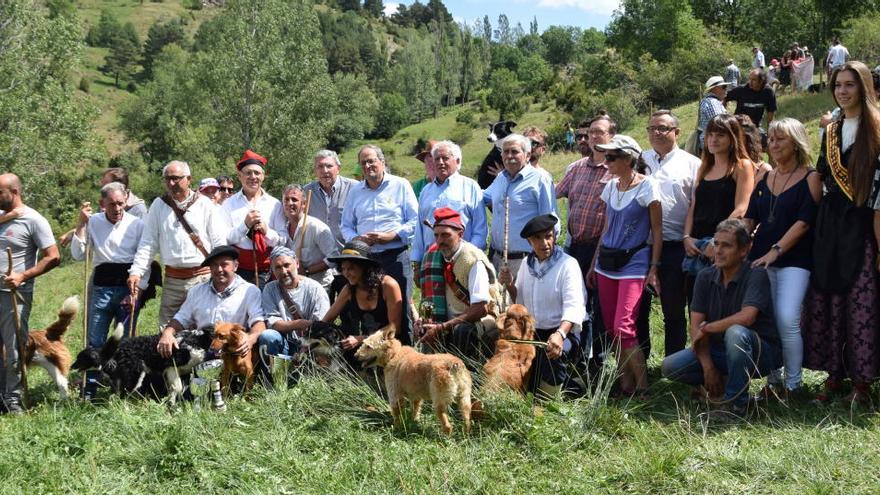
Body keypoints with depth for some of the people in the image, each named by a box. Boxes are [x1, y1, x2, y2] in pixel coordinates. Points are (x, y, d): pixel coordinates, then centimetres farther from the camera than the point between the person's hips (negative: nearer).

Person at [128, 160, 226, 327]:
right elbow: (147, 243, 9)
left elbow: (219, 244, 3)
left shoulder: (205, 205, 3)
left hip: (202, 278, -2)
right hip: (172, 280, 3)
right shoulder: (159, 205, 10)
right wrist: (136, 272, -2)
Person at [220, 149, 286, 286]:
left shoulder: (274, 205, 9)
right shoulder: (229, 204, 6)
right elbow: (223, 239, -3)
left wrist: (266, 231, -15)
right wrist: (245, 225, -14)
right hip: (238, 270, -1)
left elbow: (283, 240, 3)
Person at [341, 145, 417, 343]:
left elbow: (415, 221, -2)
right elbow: (346, 226, 18)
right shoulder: (355, 192, 16)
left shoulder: (400, 186, 4)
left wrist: (389, 236, -13)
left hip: (396, 257, -4)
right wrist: (357, 239, -4)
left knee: (400, 310, -5)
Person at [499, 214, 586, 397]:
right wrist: (510, 286, -2)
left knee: (553, 354, -36)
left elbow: (574, 307, -22)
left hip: (563, 332, -5)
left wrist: (560, 334, -41)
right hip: (532, 332, 6)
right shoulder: (527, 265, 10)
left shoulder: (568, 264, -10)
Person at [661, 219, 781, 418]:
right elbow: (696, 325, -5)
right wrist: (708, 367, -16)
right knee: (670, 367, -13)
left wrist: (706, 328, -18)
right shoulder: (706, 277, -1)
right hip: (720, 349, 5)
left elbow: (746, 317, -32)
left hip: (761, 352, -5)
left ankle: (735, 402, -20)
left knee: (735, 333, -39)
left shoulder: (756, 275, -17)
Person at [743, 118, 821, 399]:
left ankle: (793, 384, -5)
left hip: (794, 260, -5)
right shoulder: (764, 179, 16)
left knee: (787, 321, -17)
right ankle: (772, 381, 12)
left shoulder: (810, 178, -1)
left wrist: (776, 251, -18)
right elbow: (749, 218, 14)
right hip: (761, 258, 5)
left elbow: (804, 221, -10)